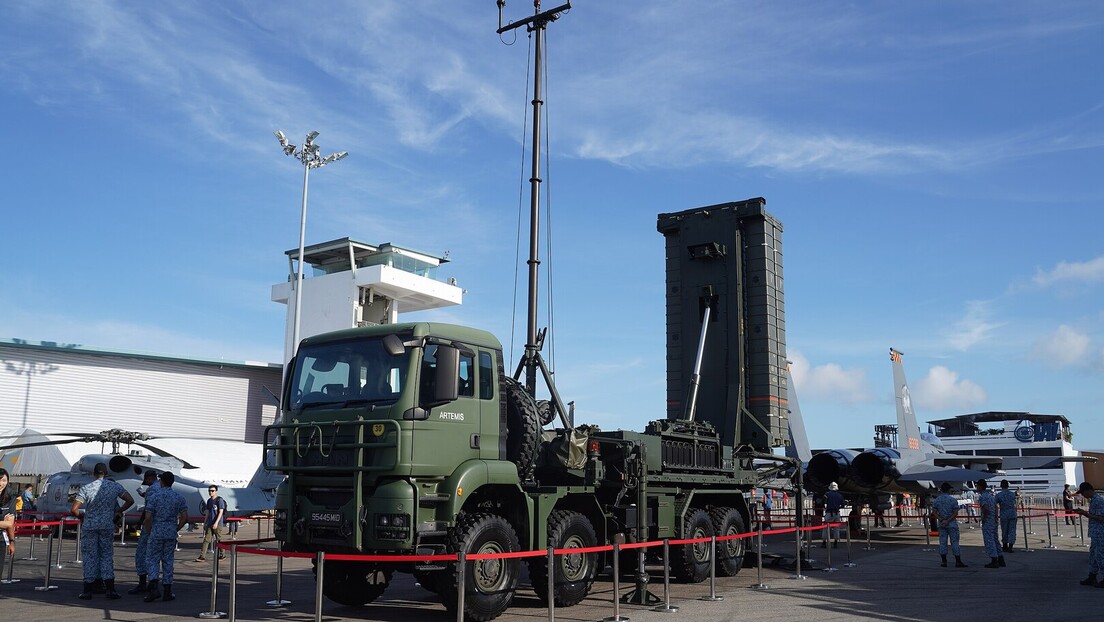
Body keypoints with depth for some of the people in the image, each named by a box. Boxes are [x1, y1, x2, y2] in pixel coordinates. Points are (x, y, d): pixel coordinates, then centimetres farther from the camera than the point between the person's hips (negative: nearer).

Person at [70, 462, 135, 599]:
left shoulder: (86, 488, -8)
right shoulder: (115, 487, -2)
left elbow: (73, 509, -11)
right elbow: (130, 500, 2)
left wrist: (81, 516, 9)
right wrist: (119, 511, 13)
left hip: (89, 526, -1)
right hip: (107, 526, 2)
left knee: (90, 556, 7)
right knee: (107, 555, 9)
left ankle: (87, 591, 11)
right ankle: (110, 590, 6)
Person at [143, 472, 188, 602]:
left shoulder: (154, 497, -7)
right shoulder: (179, 497, 2)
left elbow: (148, 517, -10)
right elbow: (184, 517, -1)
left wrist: (148, 531, 5)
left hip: (157, 533, -3)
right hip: (171, 534, 3)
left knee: (152, 559, 6)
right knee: (168, 561, 9)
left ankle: (154, 587, -11)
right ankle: (167, 592, 10)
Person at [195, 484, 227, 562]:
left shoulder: (219, 500, -9)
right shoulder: (209, 501, 14)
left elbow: (221, 512, -14)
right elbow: (207, 512, 20)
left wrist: (216, 523, -20)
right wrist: (205, 522, 17)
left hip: (217, 524, -7)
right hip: (209, 524, 7)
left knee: (219, 539, 2)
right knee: (206, 539, 0)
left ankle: (222, 555, 15)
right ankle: (202, 556, -3)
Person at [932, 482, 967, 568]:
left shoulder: (936, 500, 3)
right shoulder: (953, 500, -7)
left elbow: (934, 512, -2)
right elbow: (956, 513, -13)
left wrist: (942, 520, -9)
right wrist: (947, 521, -14)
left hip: (941, 524, 3)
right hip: (952, 524, -3)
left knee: (942, 542, 6)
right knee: (954, 542, 0)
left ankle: (944, 561, 6)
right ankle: (958, 561, 0)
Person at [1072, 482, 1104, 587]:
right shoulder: (1093, 500, 12)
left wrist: (1085, 514, -19)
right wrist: (1083, 512, 8)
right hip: (1095, 534, 10)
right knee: (1093, 555, 15)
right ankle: (1091, 578, 22)